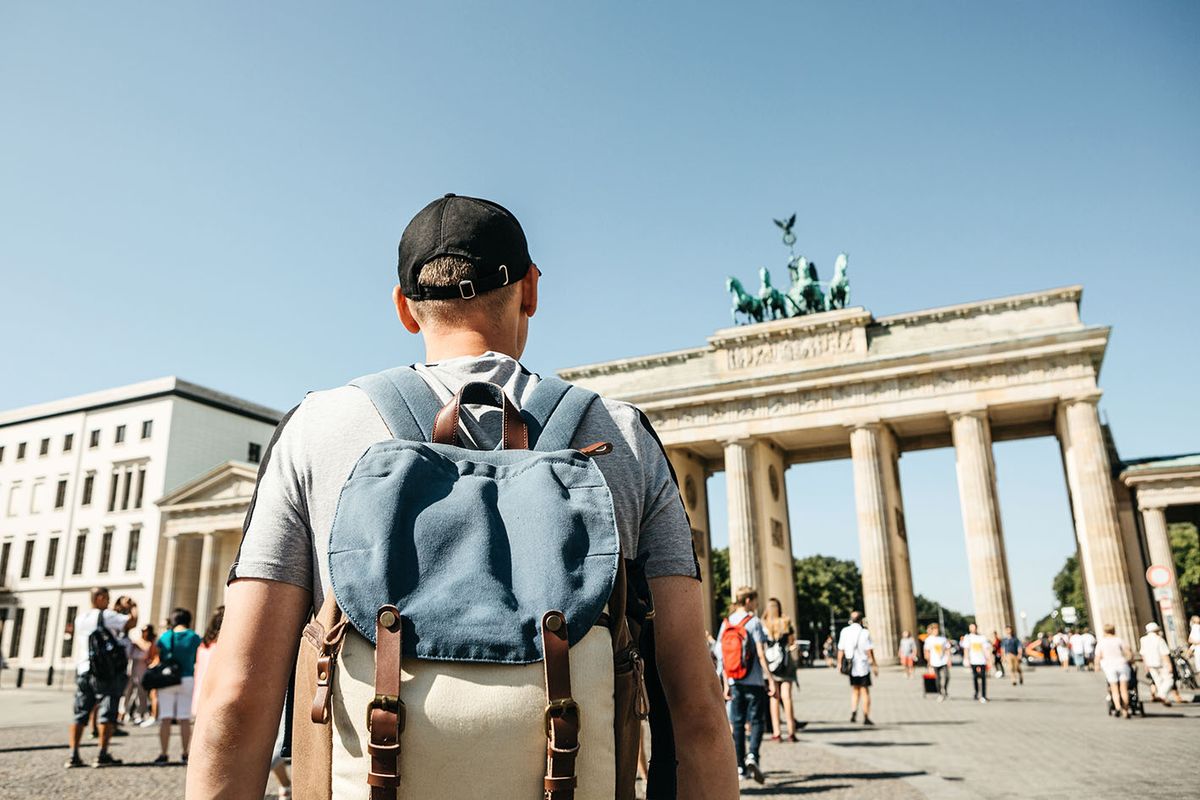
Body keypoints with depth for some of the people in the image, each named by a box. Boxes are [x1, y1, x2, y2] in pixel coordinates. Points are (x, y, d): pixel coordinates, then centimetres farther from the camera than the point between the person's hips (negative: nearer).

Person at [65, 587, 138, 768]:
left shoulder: (80, 619, 11)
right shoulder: (107, 616, -9)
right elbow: (132, 621, -18)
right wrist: (133, 607, 3)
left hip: (84, 670, 6)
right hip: (107, 672, -6)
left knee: (80, 714, 9)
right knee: (107, 713, -2)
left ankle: (73, 755, 5)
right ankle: (102, 755, -4)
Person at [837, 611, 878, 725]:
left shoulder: (844, 631, -1)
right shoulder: (864, 633, -12)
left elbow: (840, 649, 2)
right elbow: (869, 651, -13)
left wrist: (839, 663, 11)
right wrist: (874, 665, -4)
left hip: (851, 667, 4)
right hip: (863, 666, -3)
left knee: (855, 690, 18)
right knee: (865, 691, 6)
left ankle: (853, 712, 1)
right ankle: (866, 717, 7)